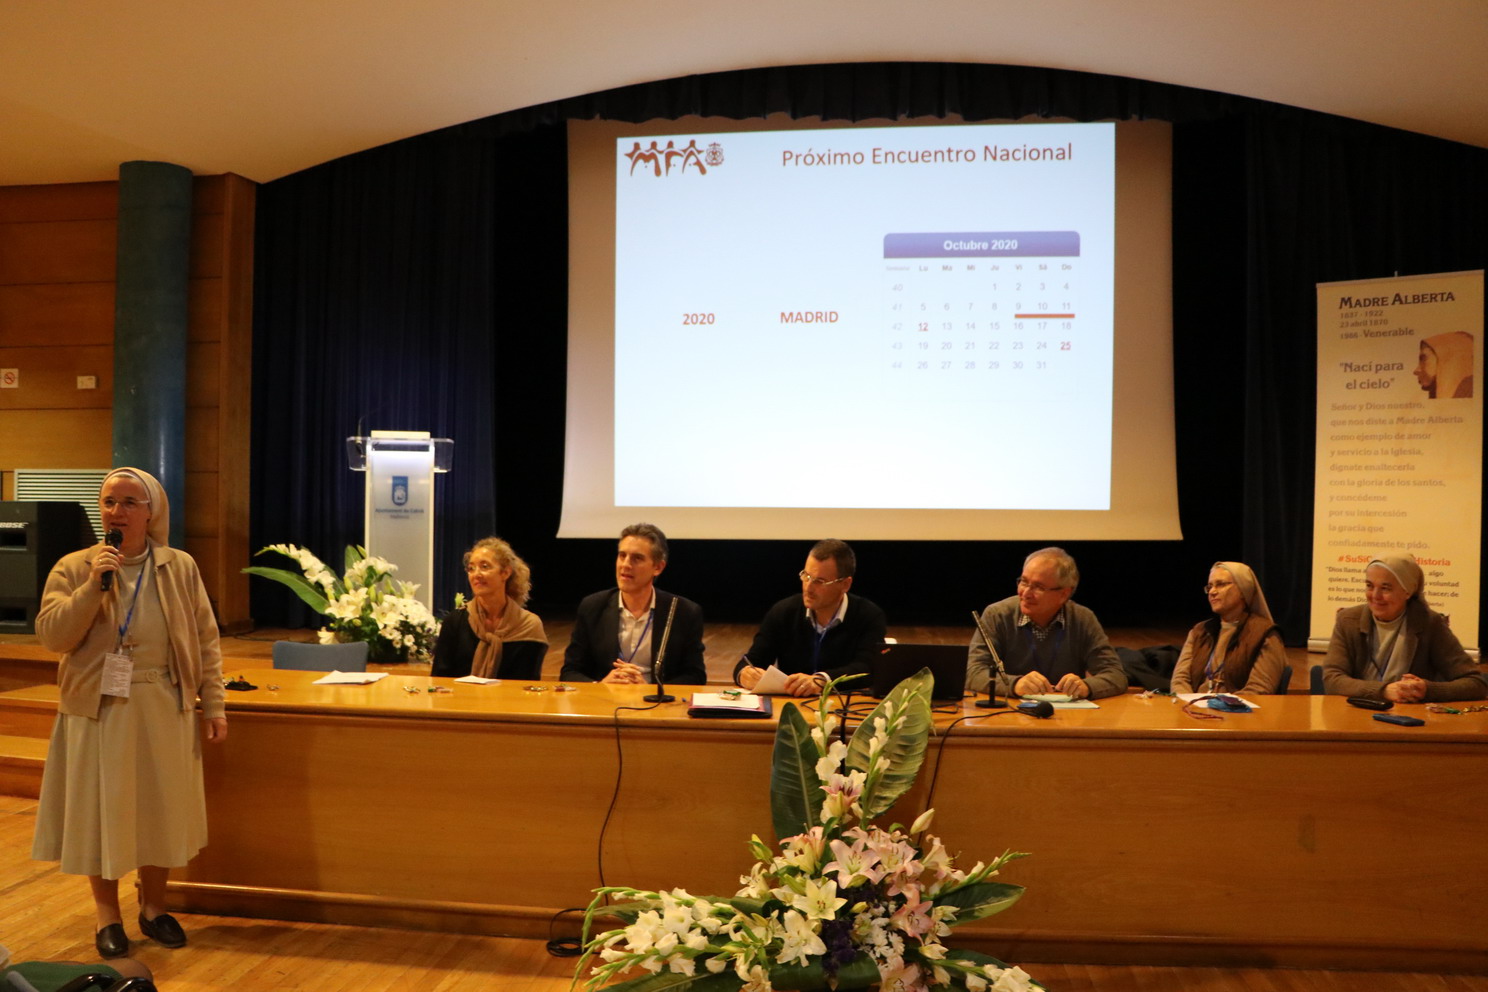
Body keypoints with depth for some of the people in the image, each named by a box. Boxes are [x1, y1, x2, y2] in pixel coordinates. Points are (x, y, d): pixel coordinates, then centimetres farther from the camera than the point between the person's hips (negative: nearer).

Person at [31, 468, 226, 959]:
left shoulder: (180, 568, 2)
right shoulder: (73, 567, -2)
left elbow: (205, 640, 4)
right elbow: (51, 636, -11)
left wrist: (213, 704, 0)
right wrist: (92, 584, -20)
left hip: (164, 707, 1)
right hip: (98, 708, -1)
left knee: (161, 809, 10)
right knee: (101, 810, 7)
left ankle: (153, 906, 28)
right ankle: (107, 915, 24)